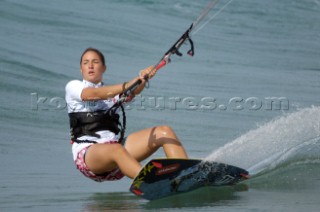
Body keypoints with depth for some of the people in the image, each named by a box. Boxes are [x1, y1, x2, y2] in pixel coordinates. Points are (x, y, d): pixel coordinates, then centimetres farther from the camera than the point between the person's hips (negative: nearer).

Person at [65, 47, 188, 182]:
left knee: (164, 132, -11)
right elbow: (93, 94, -12)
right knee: (116, 150, -39)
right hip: (87, 153, -5)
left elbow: (133, 91, 0)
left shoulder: (112, 91, 24)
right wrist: (127, 85, -27)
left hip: (116, 144, 5)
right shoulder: (73, 86, 11)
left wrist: (142, 79, -24)